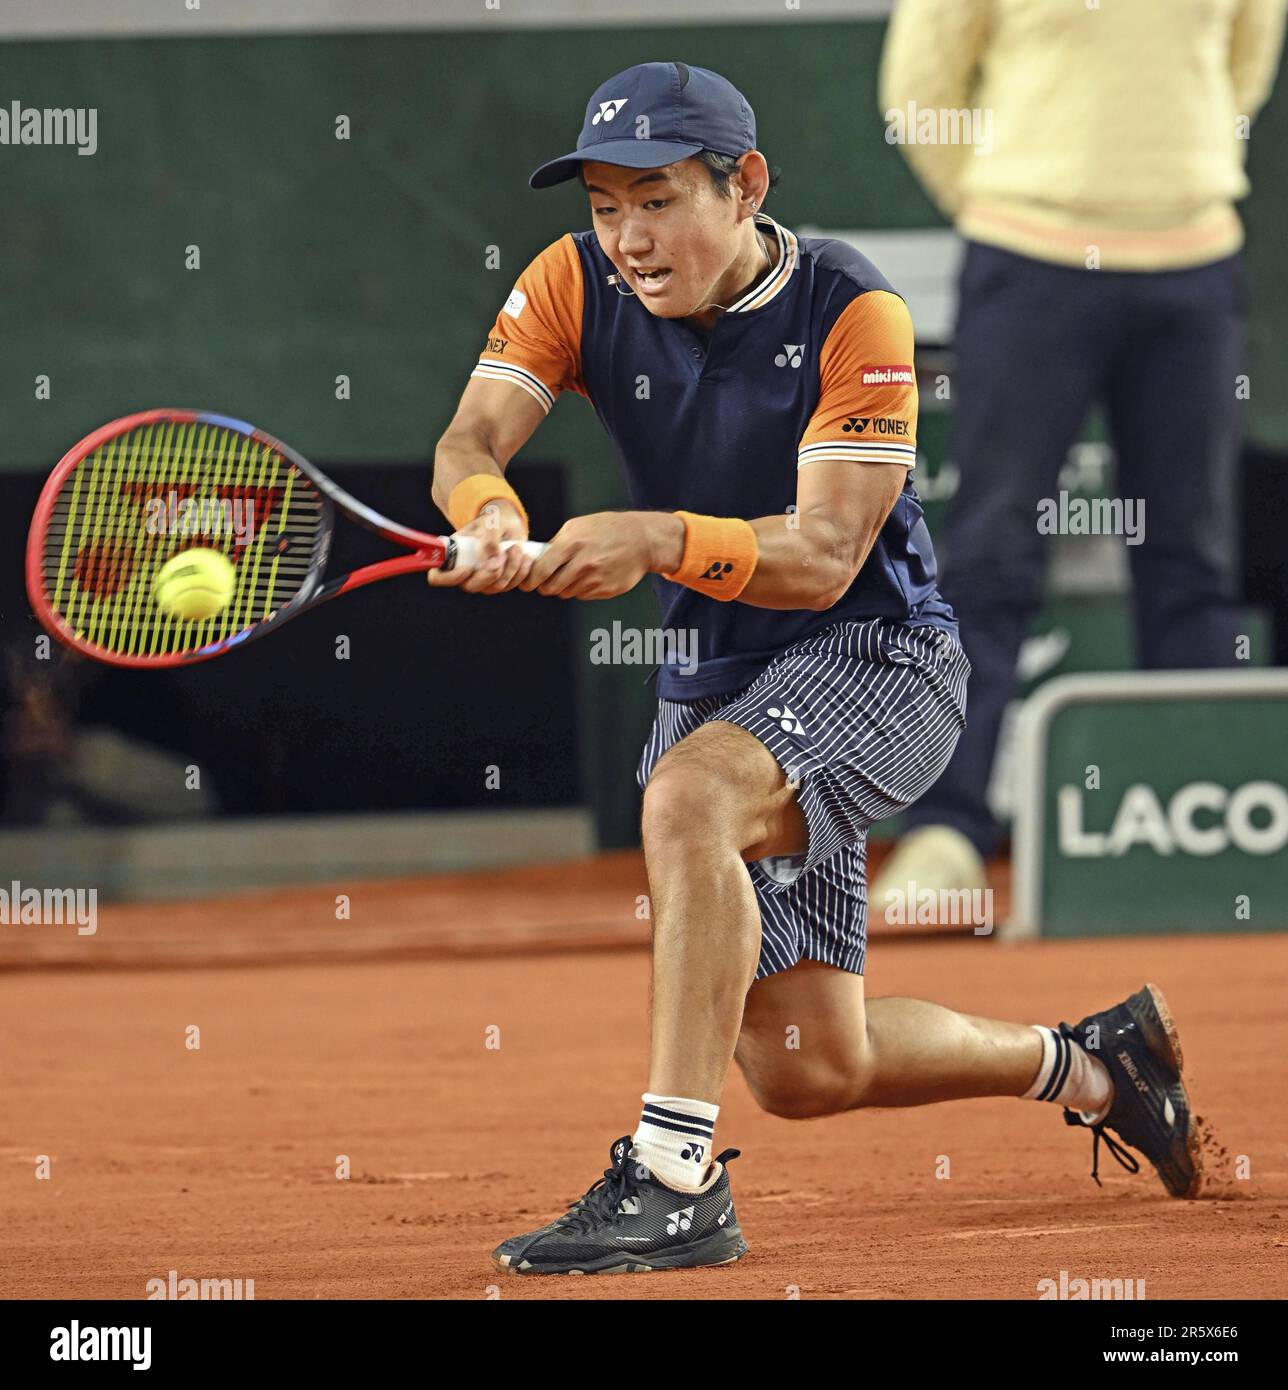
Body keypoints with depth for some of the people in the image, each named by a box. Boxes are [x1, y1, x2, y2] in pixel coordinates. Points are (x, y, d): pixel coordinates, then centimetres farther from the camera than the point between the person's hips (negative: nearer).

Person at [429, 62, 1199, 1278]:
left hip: (877, 656, -6)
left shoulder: (850, 314, -18)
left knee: (689, 799, -37)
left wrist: (660, 540, -41)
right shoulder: (575, 287, -5)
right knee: (806, 1073, 6)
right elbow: (467, 441, -19)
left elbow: (824, 558, -25)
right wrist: (491, 511, -42)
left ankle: (675, 1178, -36)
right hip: (716, 690, 6)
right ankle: (1087, 1067, 33)